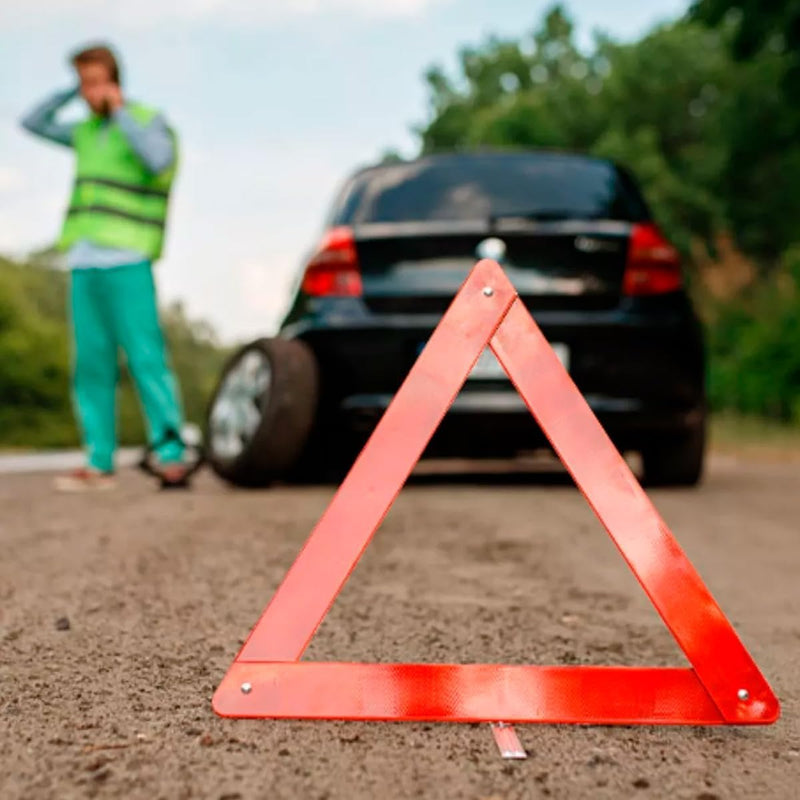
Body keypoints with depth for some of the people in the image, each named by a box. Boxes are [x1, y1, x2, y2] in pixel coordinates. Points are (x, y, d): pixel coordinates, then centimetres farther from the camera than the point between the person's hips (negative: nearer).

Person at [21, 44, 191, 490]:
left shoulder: (148, 122, 2)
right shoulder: (86, 132, 21)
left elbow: (159, 158, -18)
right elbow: (32, 122, 28)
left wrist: (121, 110, -10)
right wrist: (71, 92, 17)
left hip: (126, 263, -6)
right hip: (84, 263, 7)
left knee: (146, 358, -12)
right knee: (91, 366, 4)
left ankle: (172, 457, -13)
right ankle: (100, 464, 7)